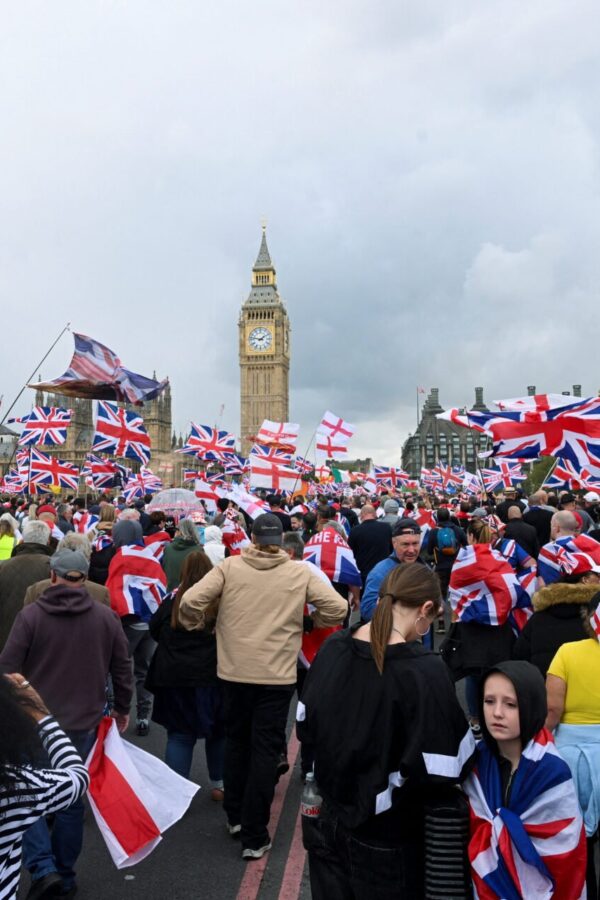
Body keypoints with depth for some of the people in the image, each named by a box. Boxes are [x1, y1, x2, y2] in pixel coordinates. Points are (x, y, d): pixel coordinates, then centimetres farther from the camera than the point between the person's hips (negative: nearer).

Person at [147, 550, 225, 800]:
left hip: (174, 678, 1)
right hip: (211, 677, 0)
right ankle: (219, 784, 29)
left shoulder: (173, 600, -7)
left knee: (179, 735, 10)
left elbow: (154, 629, 7)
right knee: (218, 732, 18)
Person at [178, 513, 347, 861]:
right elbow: (338, 608, -7)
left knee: (237, 741, 22)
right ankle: (254, 836, 14)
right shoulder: (300, 573, -6)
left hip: (234, 670, 2)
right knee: (266, 750, 8)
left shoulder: (229, 566, -6)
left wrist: (196, 624, 8)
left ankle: (235, 816, 36)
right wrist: (309, 621, 11)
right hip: (277, 674, -2)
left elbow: (190, 601, -12)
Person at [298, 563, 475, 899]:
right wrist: (466, 738, -3)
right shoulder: (424, 670, -27)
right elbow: (440, 770, -24)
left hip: (333, 817, 5)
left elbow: (307, 725, 4)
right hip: (386, 836, -5)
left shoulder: (333, 647, -8)